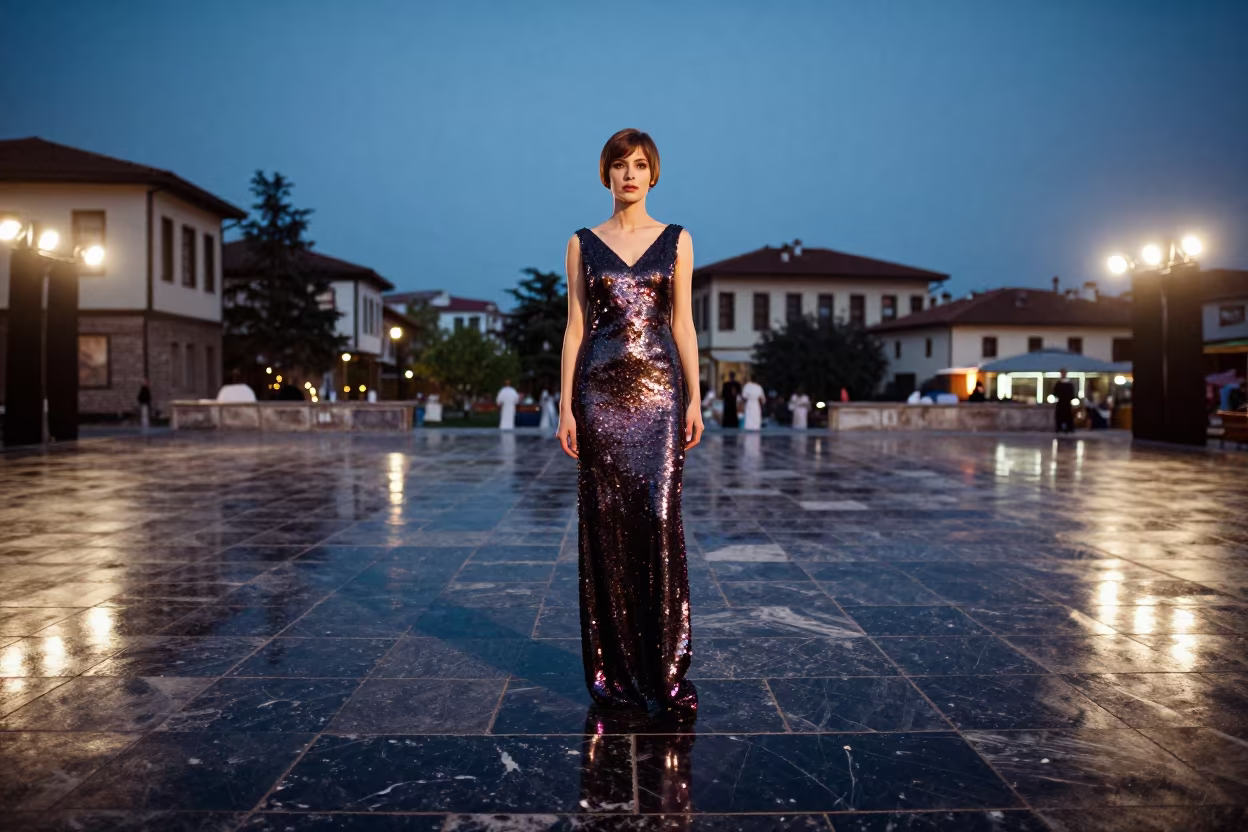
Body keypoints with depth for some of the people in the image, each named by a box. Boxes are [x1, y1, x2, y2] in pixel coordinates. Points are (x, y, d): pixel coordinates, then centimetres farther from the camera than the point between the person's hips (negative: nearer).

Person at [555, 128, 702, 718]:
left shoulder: (676, 241, 10)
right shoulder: (583, 244, 10)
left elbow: (683, 323, 8)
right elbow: (575, 327, 6)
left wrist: (694, 399, 0)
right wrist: (566, 405, -1)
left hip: (659, 390, 0)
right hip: (601, 391, 1)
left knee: (660, 517, -9)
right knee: (605, 524, 1)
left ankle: (666, 670, -2)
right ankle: (614, 669, 12)